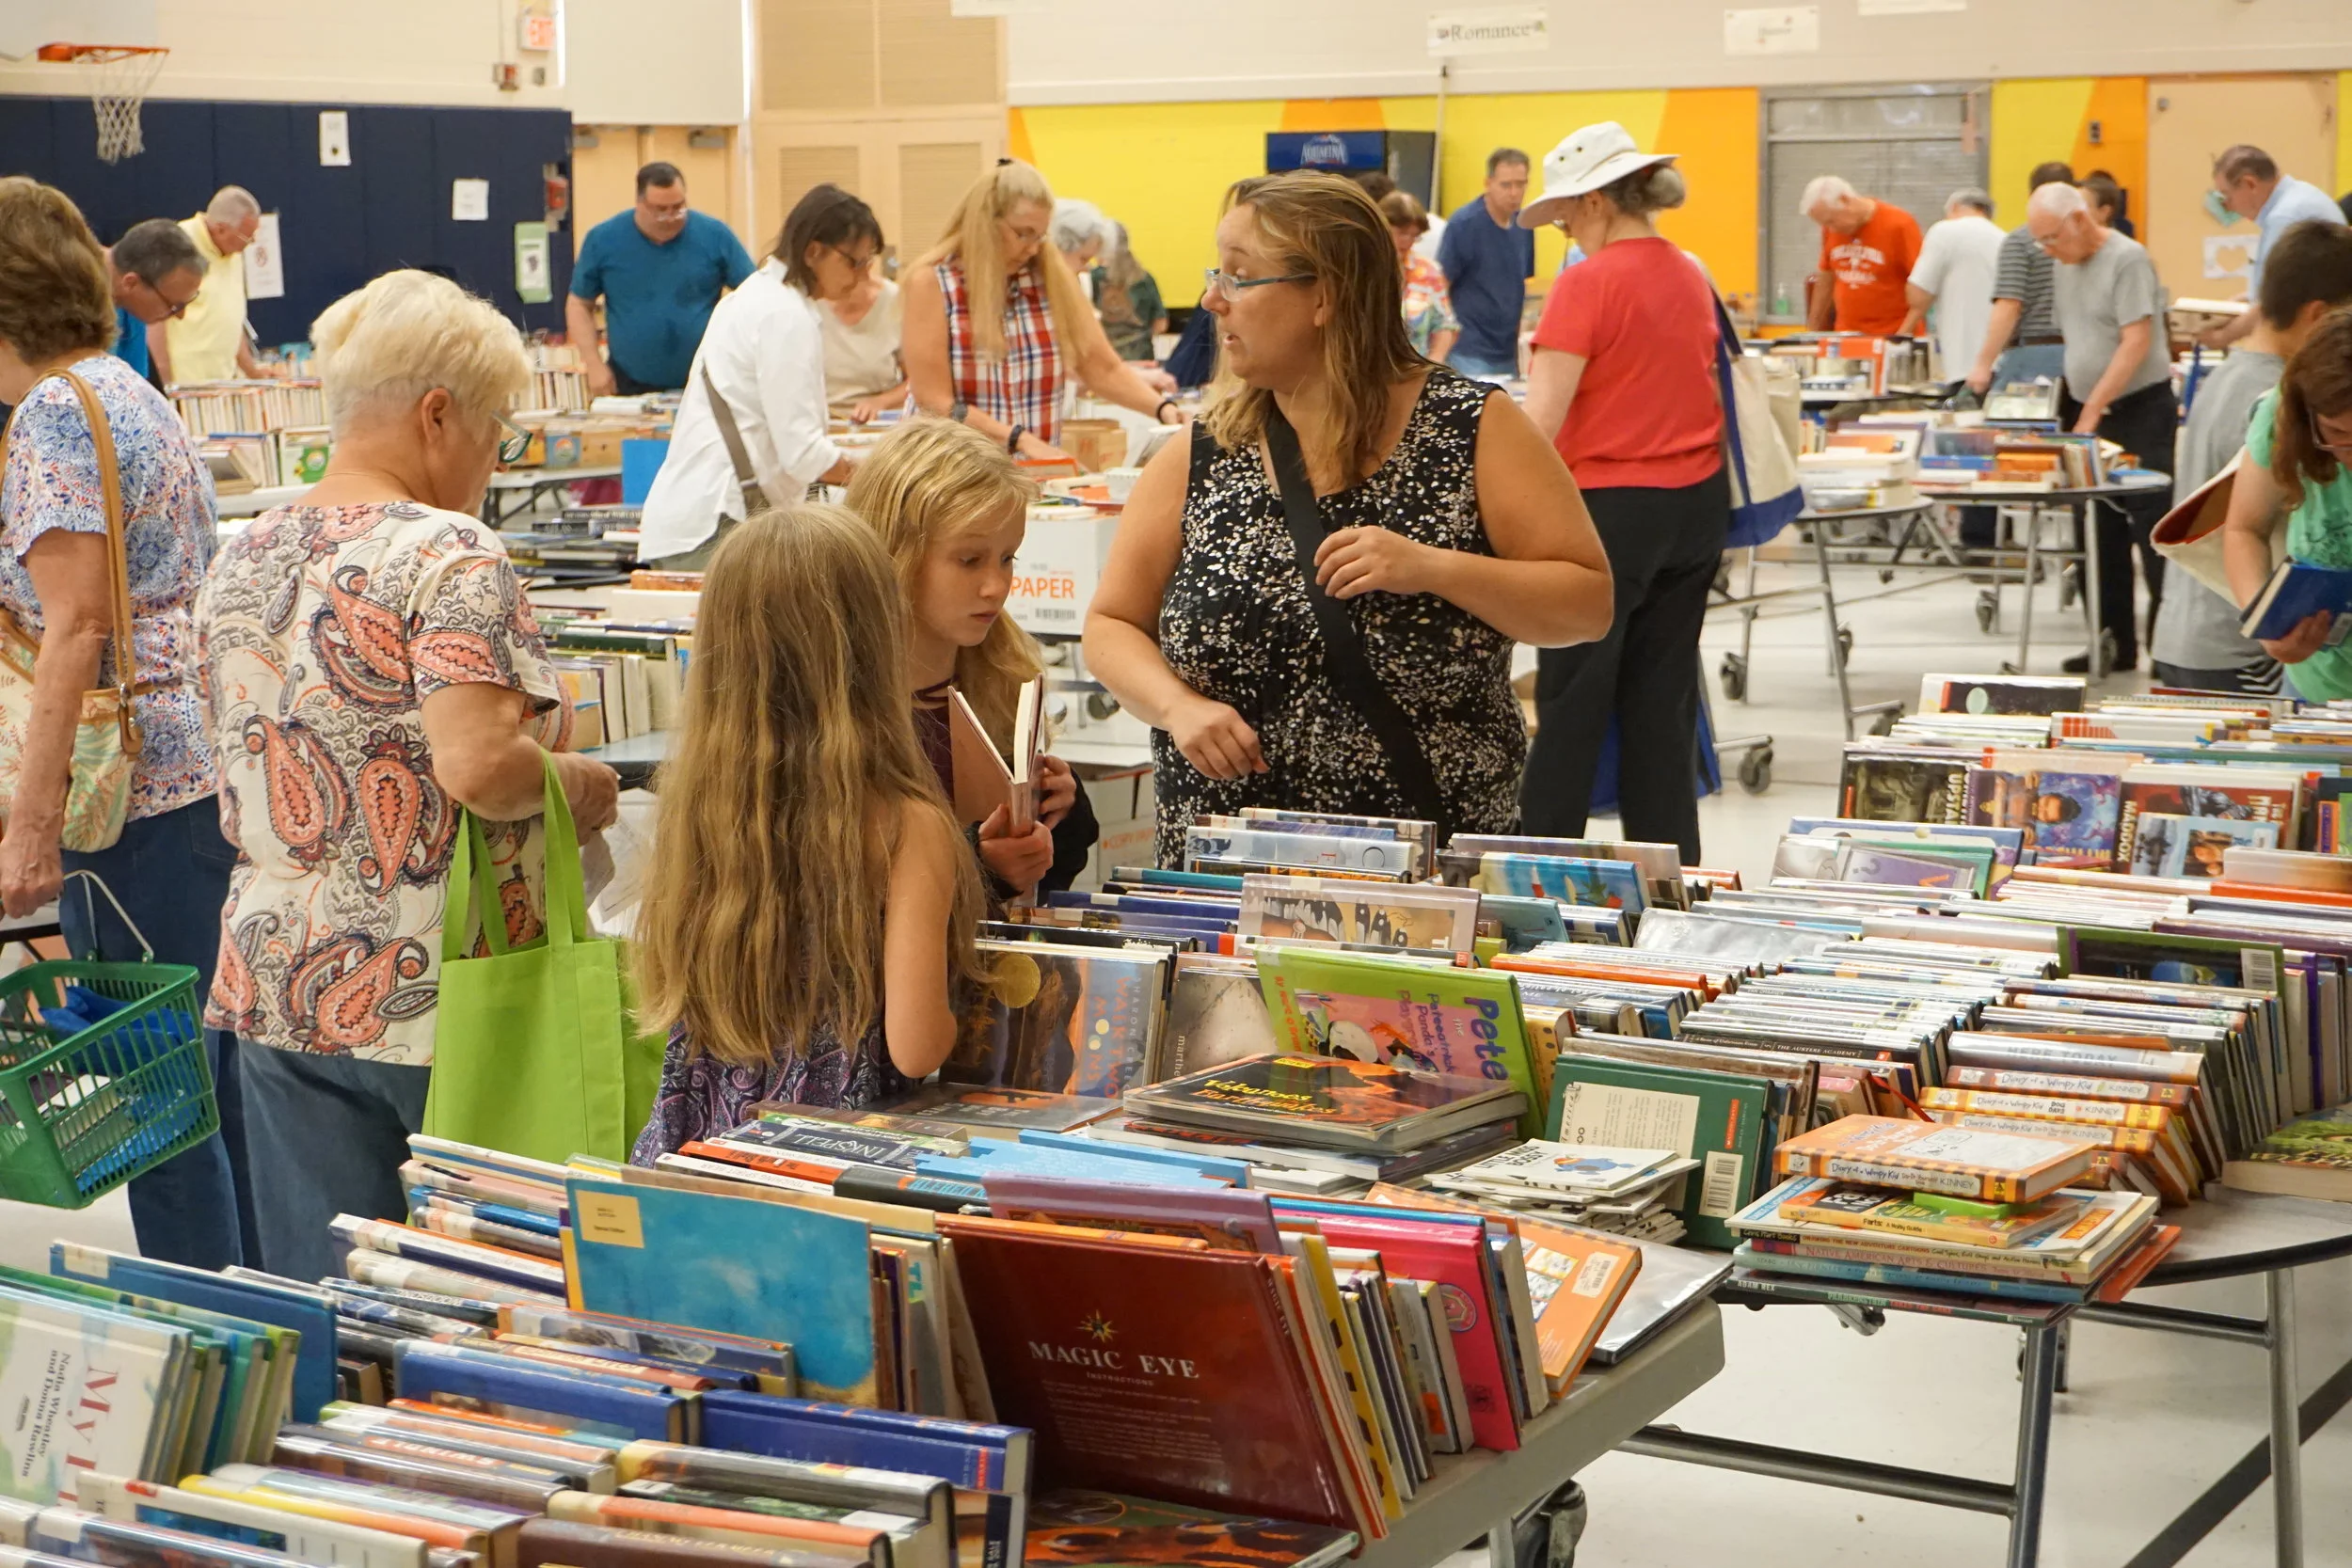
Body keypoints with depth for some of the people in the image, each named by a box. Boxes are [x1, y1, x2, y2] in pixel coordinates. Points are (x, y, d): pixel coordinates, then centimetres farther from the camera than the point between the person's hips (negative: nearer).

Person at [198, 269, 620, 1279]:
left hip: (278, 994, 6)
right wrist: (575, 782, -7)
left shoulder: (240, 562, 10)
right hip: (438, 1004, -6)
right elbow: (479, 766, -25)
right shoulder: (450, 556, -14)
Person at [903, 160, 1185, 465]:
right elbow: (935, 402, -8)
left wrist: (1162, 407, -9)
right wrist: (1020, 439, -17)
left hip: (1035, 474, 3)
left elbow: (1105, 370, 8)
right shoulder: (931, 283, -3)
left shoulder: (1053, 279, 7)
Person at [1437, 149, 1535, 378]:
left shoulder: (1524, 224, 6)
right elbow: (1439, 287, -9)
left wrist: (1522, 337, 9)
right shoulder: (1463, 224, -10)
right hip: (1469, 356, -6)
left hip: (1508, 354, 6)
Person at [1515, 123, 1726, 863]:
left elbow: (1541, 420, -18)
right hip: (1695, 503, 7)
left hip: (1610, 505, -7)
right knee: (1663, 698, 11)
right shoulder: (1692, 278, 9)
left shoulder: (1587, 283, -13)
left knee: (1571, 700, 1)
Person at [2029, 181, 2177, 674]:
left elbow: (2137, 342, -18)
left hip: (2140, 408, -8)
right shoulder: (2065, 266, 12)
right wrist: (2071, 409, 11)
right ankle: (2117, 641, 15)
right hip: (2089, 413, 8)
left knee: (2152, 529, -9)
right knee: (2103, 532, 9)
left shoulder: (2127, 259, -12)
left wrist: (2093, 410, -19)